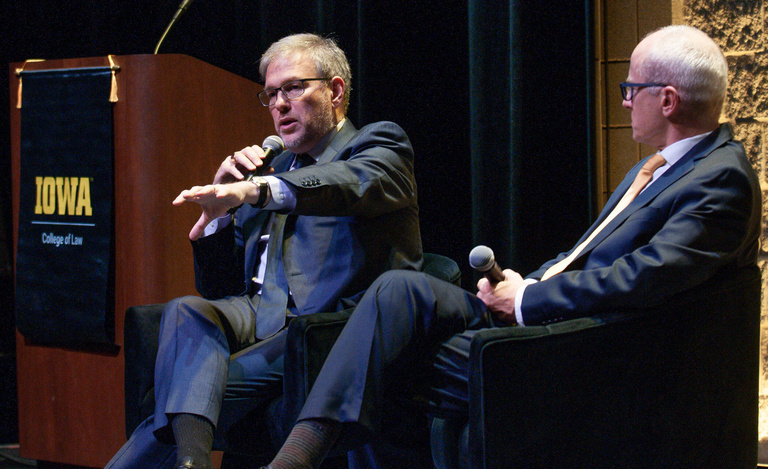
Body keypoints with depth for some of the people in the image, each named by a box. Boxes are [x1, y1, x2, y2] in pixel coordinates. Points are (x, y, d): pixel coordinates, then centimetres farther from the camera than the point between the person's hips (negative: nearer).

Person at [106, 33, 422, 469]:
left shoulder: (380, 144, 10)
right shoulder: (274, 168, 28)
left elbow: (354, 183, -20)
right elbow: (218, 288, 25)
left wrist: (253, 190, -37)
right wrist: (222, 199, 9)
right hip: (259, 315, 6)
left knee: (190, 383, -27)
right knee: (186, 312, -29)